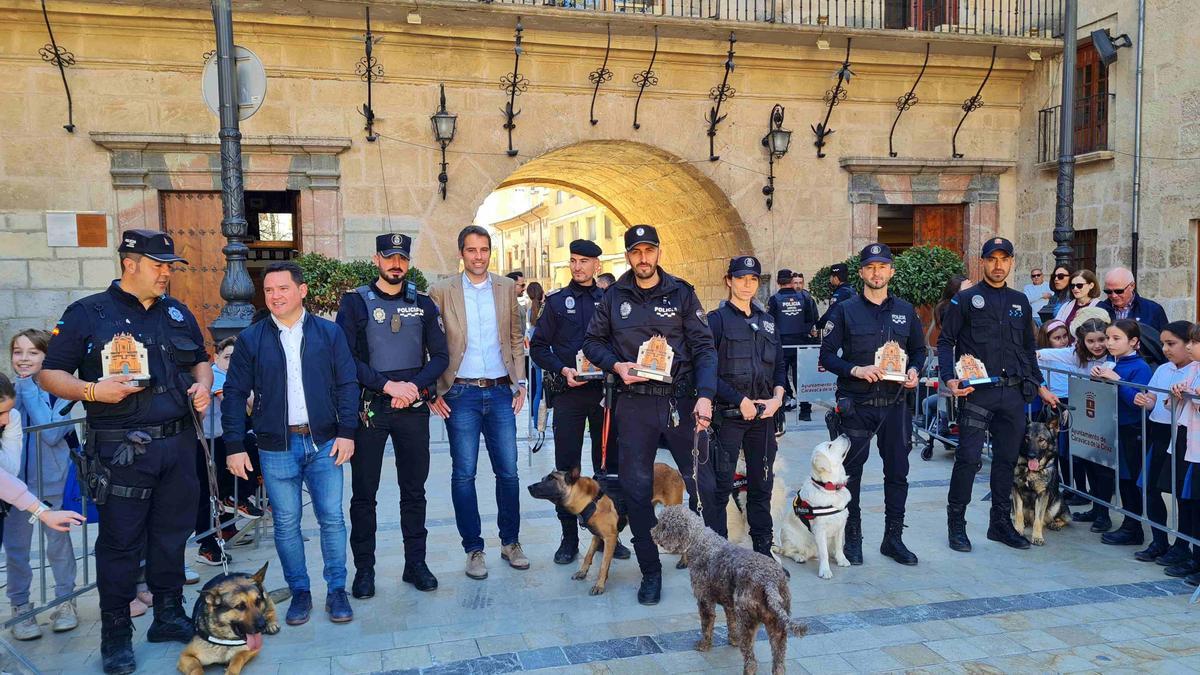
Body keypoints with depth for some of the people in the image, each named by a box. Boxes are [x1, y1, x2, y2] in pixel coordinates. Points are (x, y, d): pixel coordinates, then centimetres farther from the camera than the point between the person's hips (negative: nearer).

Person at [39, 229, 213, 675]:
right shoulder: (87, 314, -3)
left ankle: (169, 616, 27)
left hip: (179, 444, 5)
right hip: (122, 450, -5)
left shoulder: (178, 313, 13)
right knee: (120, 541, 2)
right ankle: (116, 634, 15)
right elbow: (49, 375, -3)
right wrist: (93, 390, -21)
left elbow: (200, 360, 24)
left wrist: (202, 385, 2)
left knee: (173, 533, 13)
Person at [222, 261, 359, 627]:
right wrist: (234, 446, -2)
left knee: (332, 518, 2)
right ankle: (299, 592, 21)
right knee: (286, 524, 6)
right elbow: (235, 394, 4)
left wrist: (347, 431, -5)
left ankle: (337, 591, 16)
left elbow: (347, 384, 3)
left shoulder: (330, 332, 3)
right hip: (276, 447, 1)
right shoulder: (251, 339, 3)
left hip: (323, 443, 0)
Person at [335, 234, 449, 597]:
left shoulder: (422, 304, 9)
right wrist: (388, 385, -16)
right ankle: (364, 569, 15)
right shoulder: (355, 303, 0)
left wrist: (415, 385, -10)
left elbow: (440, 355, 6)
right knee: (364, 492, 4)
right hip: (369, 409, -2)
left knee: (414, 490, 10)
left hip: (414, 408, 3)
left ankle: (415, 563, 21)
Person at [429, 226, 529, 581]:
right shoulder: (442, 291, -1)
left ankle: (510, 542, 21)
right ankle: (473, 549, 15)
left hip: (500, 392, 2)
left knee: (508, 471, 5)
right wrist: (432, 391, -3)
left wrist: (519, 383, 7)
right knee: (464, 474, 3)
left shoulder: (507, 288, 7)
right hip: (461, 394, -2)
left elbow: (516, 337, 13)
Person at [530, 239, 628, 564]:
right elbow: (538, 346, 4)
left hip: (605, 390, 1)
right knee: (567, 467, 2)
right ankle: (569, 536, 12)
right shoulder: (557, 301, 5)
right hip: (569, 392, -1)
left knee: (608, 465, 7)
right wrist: (562, 370, -10)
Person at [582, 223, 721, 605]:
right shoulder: (614, 297, 6)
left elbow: (704, 347, -3)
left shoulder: (681, 293, 2)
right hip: (634, 404, 2)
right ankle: (650, 571, 20)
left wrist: (705, 397, -15)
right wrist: (616, 365, -7)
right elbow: (593, 342, 13)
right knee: (637, 488, 6)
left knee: (702, 483, -2)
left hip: (681, 401, -1)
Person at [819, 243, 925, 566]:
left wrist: (913, 370, -1)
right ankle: (853, 537, 17)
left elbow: (918, 349, 19)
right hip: (856, 404, -3)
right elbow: (827, 355, -3)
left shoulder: (905, 310, 9)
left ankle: (894, 537, 21)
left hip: (895, 403, 3)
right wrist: (855, 370, -18)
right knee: (851, 473, 4)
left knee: (898, 472, 8)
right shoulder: (845, 310, -2)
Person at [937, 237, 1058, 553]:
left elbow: (1028, 349, 23)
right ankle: (956, 523, 5)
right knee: (969, 458, -6)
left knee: (1007, 459, 10)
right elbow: (945, 341, -2)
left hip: (1014, 393, 5)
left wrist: (1040, 386, 18)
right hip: (977, 393, -5)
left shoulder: (1020, 302, 16)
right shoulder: (966, 299, 1)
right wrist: (950, 379, -15)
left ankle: (1001, 522, 22)